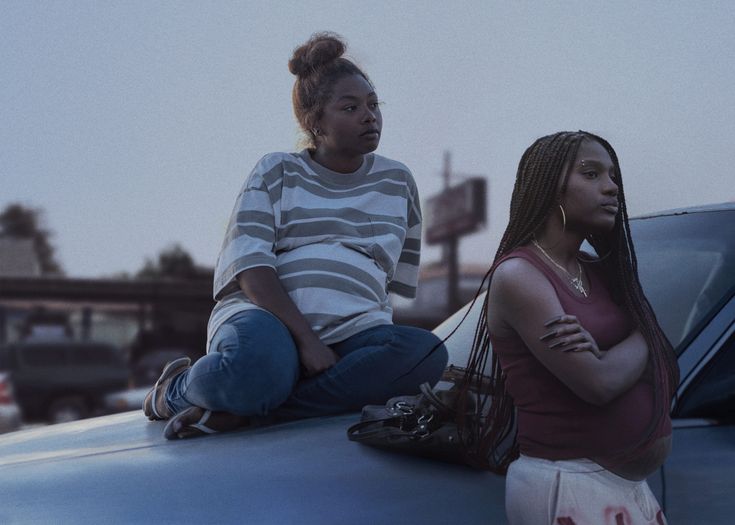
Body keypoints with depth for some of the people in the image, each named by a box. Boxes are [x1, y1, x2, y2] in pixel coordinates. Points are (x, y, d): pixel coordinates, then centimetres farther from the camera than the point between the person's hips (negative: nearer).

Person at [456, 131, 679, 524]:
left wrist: (599, 354, -15)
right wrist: (642, 341, -1)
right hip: (568, 486, -7)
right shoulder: (518, 275, -13)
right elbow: (598, 384, -21)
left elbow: (663, 375, 4)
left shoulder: (600, 274, 12)